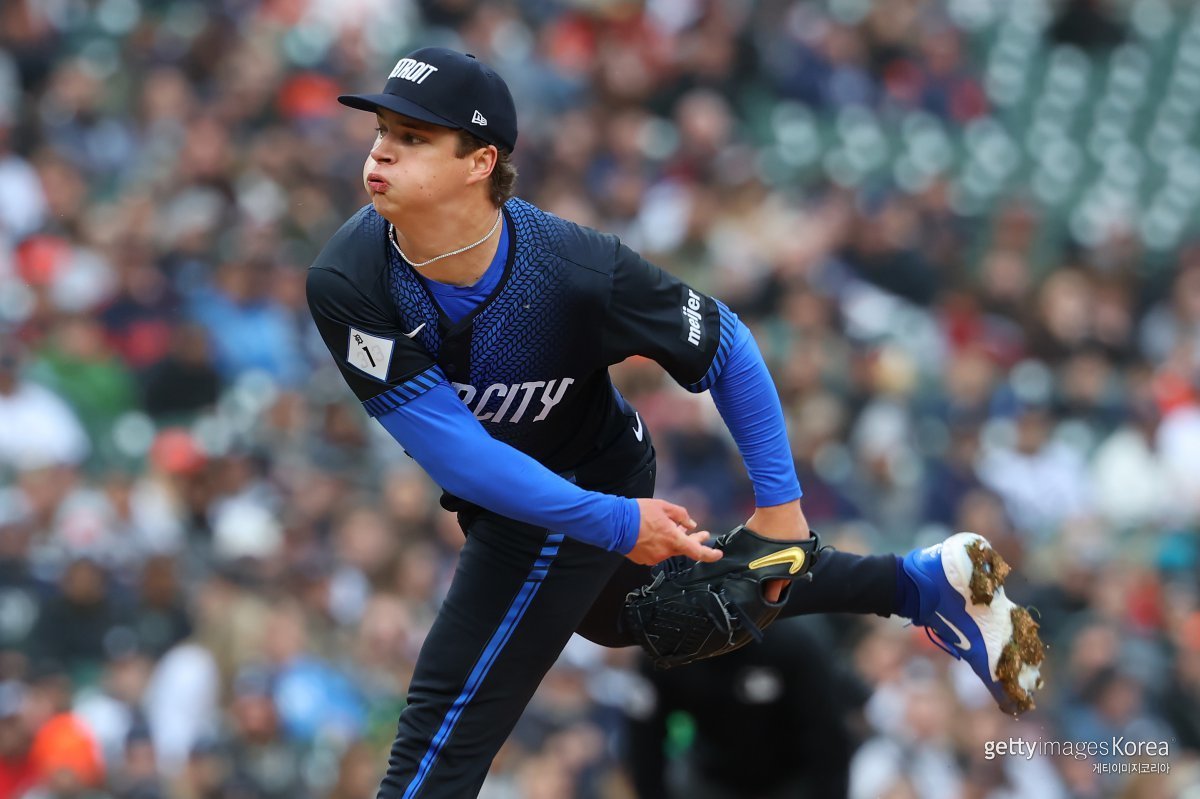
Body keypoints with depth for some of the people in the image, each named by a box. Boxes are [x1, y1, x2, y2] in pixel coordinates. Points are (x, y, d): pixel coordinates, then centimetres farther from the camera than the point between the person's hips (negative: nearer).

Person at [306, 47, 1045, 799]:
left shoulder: (573, 270, -34)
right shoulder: (347, 283, -29)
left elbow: (727, 347, -17)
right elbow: (451, 448, -28)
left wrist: (779, 502, -16)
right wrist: (613, 523, -29)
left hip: (587, 480, -5)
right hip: (497, 497, 5)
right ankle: (918, 582, 41)